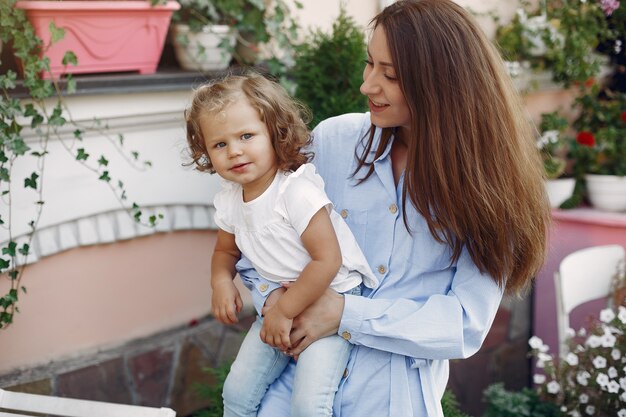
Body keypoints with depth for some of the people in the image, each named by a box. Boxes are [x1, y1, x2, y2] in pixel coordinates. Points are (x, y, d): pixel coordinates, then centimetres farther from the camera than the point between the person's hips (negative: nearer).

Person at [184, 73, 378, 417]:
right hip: (278, 304, 7)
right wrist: (221, 281, -5)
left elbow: (327, 260, -25)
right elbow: (225, 250, 18)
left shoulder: (296, 189, -23)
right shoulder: (229, 198, 0)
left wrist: (284, 311, -21)